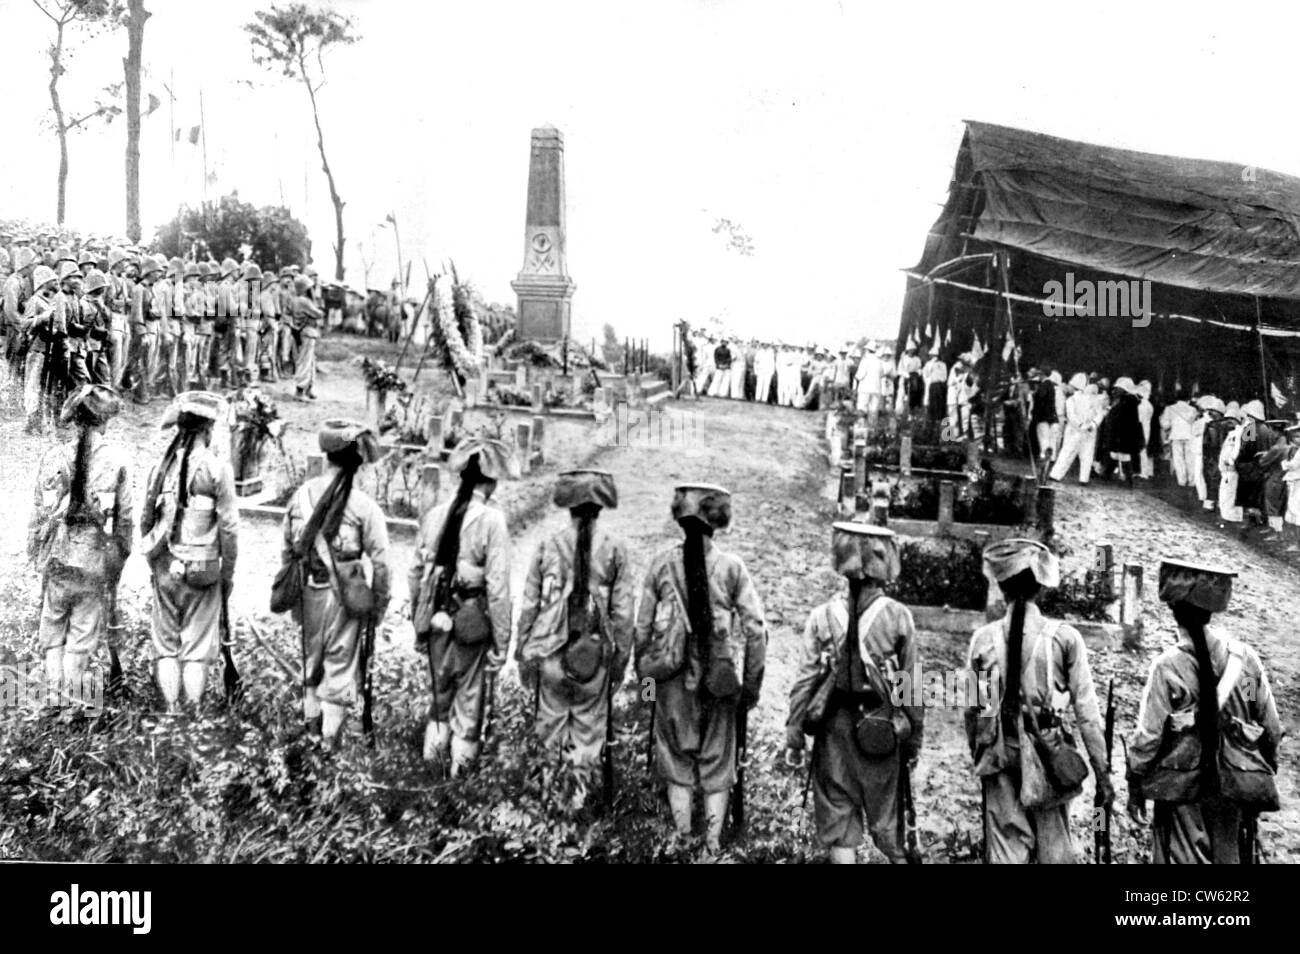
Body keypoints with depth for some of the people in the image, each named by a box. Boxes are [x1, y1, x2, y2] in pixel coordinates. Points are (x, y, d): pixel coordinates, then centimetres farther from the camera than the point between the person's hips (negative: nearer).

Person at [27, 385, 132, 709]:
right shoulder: (117, 458, -7)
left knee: (52, 630, 16)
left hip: (57, 556, 2)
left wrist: (36, 554, 13)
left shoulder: (54, 457, -2)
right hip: (94, 559, -2)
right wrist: (120, 558, 8)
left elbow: (40, 511, 2)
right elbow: (125, 516, -3)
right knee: (83, 635, 8)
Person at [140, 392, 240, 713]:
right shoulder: (217, 468, -9)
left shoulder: (161, 466, 2)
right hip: (203, 570, -3)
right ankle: (194, 710, 7)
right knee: (197, 649, 6)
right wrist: (228, 573, 1)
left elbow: (146, 519, 9)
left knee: (165, 644, 13)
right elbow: (229, 526, -9)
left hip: (165, 567, 3)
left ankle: (171, 709, 13)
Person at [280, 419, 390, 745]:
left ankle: (311, 727, 32)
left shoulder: (302, 495, -1)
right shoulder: (363, 505, -14)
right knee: (341, 666, 7)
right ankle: (330, 740, 12)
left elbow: (288, 548, 8)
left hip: (309, 592, 4)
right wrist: (379, 604, -1)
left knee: (311, 660, 22)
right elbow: (379, 561, -12)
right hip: (345, 596, -4)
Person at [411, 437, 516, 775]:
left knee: (440, 693, 21)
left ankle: (433, 757, 29)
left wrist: (418, 624, 18)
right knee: (469, 700, 12)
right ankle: (460, 769, 23)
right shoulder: (491, 520, -14)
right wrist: (501, 642, -7)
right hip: (472, 621, -4)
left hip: (436, 619, 4)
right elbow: (497, 587, -15)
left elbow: (417, 573, 7)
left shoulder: (434, 515, 0)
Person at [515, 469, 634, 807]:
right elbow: (623, 612, -2)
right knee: (589, 731, 13)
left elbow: (529, 604, 1)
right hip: (595, 655, 0)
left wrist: (523, 652, 10)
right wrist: (621, 658, 7)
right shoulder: (614, 549, -4)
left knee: (550, 725, 13)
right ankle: (579, 797, 19)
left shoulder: (548, 545, -2)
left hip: (551, 651, 1)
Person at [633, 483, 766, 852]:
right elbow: (756, 628, -8)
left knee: (677, 765, 16)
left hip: (673, 679, 1)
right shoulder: (732, 566, -9)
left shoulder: (662, 563, -6)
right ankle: (712, 844, 21)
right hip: (719, 681, 0)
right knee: (717, 765, 15)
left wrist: (642, 670, 11)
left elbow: (643, 625, -2)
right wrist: (751, 683, 2)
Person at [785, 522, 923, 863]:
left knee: (837, 815, 10)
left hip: (835, 727, 0)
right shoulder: (899, 617, -7)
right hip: (881, 730, 0)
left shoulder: (822, 617, -6)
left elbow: (804, 683, -5)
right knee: (885, 816, 15)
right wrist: (913, 739, 7)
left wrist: (794, 737, 2)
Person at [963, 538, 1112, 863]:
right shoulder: (1064, 638, -7)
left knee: (1006, 850, 7)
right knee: (1055, 850, 13)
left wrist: (978, 755, 17)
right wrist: (1102, 772, 2)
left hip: (1000, 757, 1)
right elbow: (1086, 712, -5)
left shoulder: (984, 638, -3)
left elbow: (972, 708, 2)